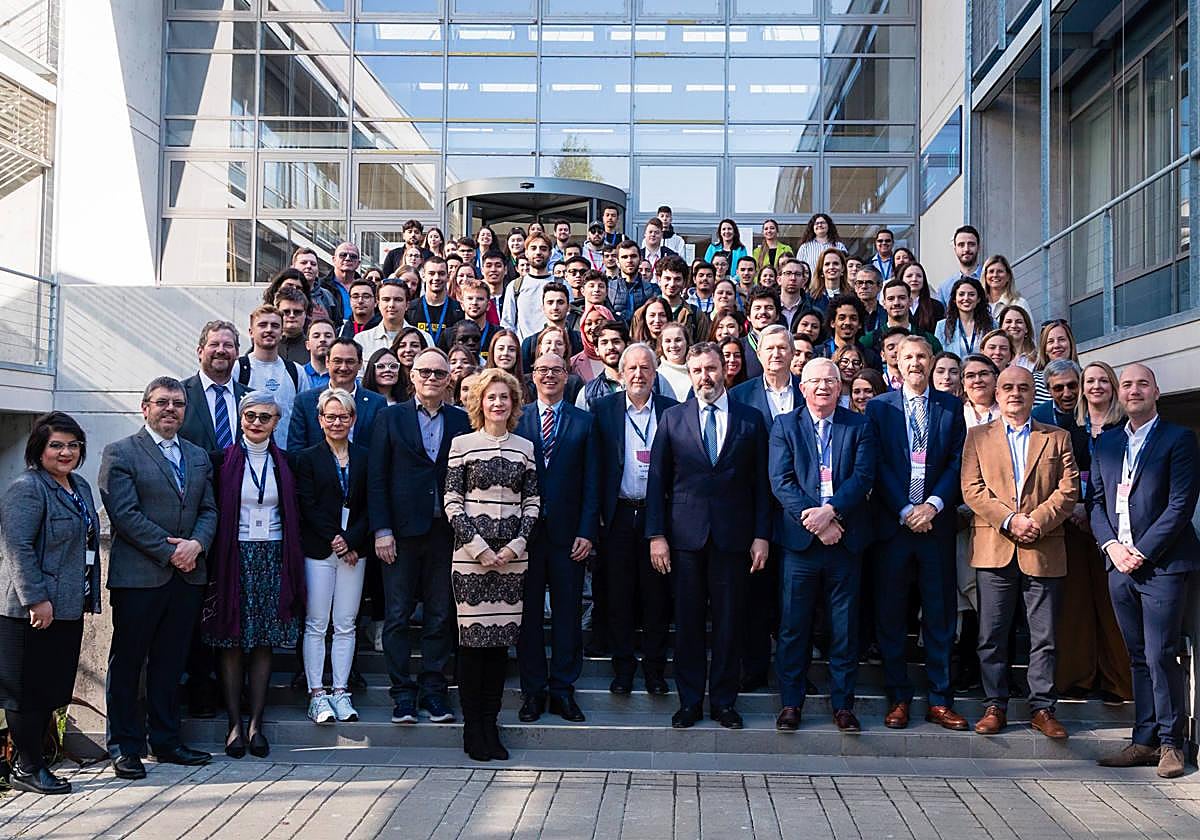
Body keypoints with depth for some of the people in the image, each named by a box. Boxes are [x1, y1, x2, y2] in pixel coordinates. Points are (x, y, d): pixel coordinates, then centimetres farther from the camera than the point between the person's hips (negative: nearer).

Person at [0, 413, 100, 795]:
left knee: (52, 691, 13)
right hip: (34, 610, -9)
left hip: (68, 606, 9)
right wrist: (36, 599, -21)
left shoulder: (80, 487, 15)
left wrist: (90, 596, 19)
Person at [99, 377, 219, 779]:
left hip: (187, 576, 5)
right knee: (127, 663, 3)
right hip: (138, 576, -5)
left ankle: (166, 741, 20)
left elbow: (209, 510, 12)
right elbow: (124, 514, -11)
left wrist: (196, 544, -8)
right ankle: (125, 746, 11)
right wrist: (169, 551, -14)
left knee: (170, 662, 12)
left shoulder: (198, 456, 16)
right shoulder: (120, 453, -2)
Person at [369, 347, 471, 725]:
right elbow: (376, 477, 1)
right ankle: (402, 692, 12)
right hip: (402, 530, -1)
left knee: (441, 616, 6)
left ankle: (433, 690, 16)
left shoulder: (461, 421, 7)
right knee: (397, 615, 3)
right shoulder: (391, 418, 4)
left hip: (446, 532, 1)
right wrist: (381, 530, -6)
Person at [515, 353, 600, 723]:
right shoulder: (516, 419, 6)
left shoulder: (584, 422, 7)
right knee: (528, 612, 6)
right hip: (524, 530, 0)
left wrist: (587, 532, -5)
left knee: (568, 613, 4)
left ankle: (562, 690, 14)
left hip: (568, 532, 0)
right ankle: (533, 690, 16)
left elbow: (591, 482, 3)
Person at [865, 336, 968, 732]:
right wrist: (905, 511, -9)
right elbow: (877, 465, -1)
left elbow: (958, 460, 2)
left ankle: (940, 701, 12)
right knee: (890, 614, 3)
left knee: (940, 614, 4)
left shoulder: (952, 407, 8)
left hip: (936, 522, 1)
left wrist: (934, 505, -11)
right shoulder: (879, 407, 5)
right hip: (892, 521, -1)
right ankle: (898, 698, 13)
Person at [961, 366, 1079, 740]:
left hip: (1044, 551, 0)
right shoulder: (978, 436, 11)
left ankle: (1042, 708, 13)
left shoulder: (1057, 438, 13)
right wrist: (1009, 520, -12)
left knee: (1044, 637, 4)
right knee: (992, 635, 2)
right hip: (994, 550, 0)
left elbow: (1069, 490, 2)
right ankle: (994, 706, 11)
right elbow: (972, 489, 0)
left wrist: (1037, 521, -12)